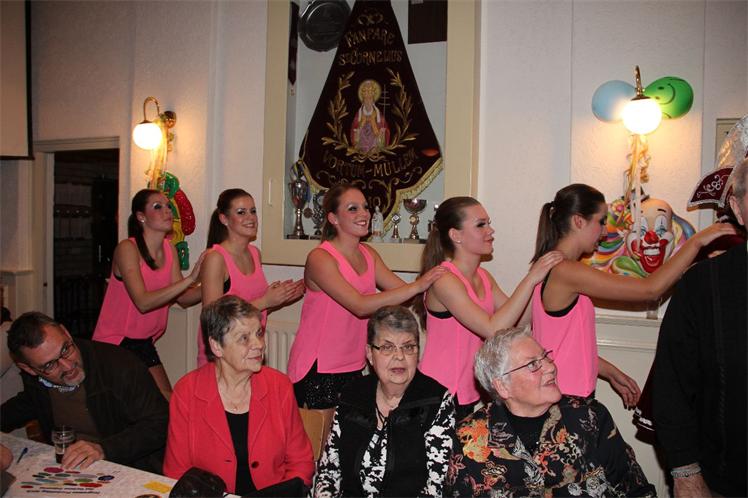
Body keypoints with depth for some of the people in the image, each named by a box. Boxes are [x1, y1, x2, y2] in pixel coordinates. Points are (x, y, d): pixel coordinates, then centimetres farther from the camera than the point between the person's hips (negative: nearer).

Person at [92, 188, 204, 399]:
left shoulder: (170, 250, 2)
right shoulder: (127, 249, -18)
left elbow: (183, 298, -2)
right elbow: (143, 302, -27)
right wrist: (190, 278, -32)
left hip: (144, 342, 6)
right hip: (114, 342, -6)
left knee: (167, 401, 3)